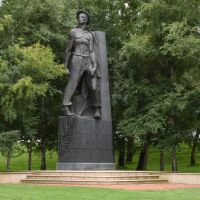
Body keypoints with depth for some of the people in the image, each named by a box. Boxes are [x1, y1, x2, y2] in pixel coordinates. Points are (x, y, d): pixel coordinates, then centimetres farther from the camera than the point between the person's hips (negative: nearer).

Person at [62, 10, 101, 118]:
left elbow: (91, 51, 7)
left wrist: (94, 66, -4)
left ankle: (97, 110, 1)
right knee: (72, 83, -16)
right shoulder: (73, 31, 5)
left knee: (93, 86, -5)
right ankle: (66, 108, -22)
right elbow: (69, 49, 7)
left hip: (88, 61, 4)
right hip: (77, 60, -3)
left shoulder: (90, 35, 13)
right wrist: (66, 63, 7)